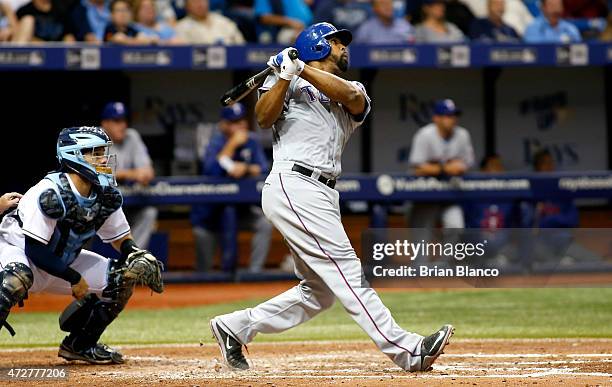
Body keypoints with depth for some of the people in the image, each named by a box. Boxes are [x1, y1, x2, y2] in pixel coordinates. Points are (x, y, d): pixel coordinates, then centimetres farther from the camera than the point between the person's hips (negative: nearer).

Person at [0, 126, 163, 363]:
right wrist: (74, 278, -22)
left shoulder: (106, 196, -6)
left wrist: (141, 258, -15)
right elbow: (34, 251, -27)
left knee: (123, 276, -1)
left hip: (62, 260, 8)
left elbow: (121, 240, 7)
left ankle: (80, 345, 11)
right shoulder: (50, 194, -29)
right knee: (19, 276, -42)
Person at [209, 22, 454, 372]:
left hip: (323, 197, 8)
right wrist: (286, 76, -20)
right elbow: (264, 118, -9)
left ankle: (236, 327, 15)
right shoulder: (290, 83, 8)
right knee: (345, 268, -15)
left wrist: (302, 68, -11)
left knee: (321, 291, 6)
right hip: (293, 185, -8)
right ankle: (405, 350, -23)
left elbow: (351, 95, -4)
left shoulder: (353, 94, 22)